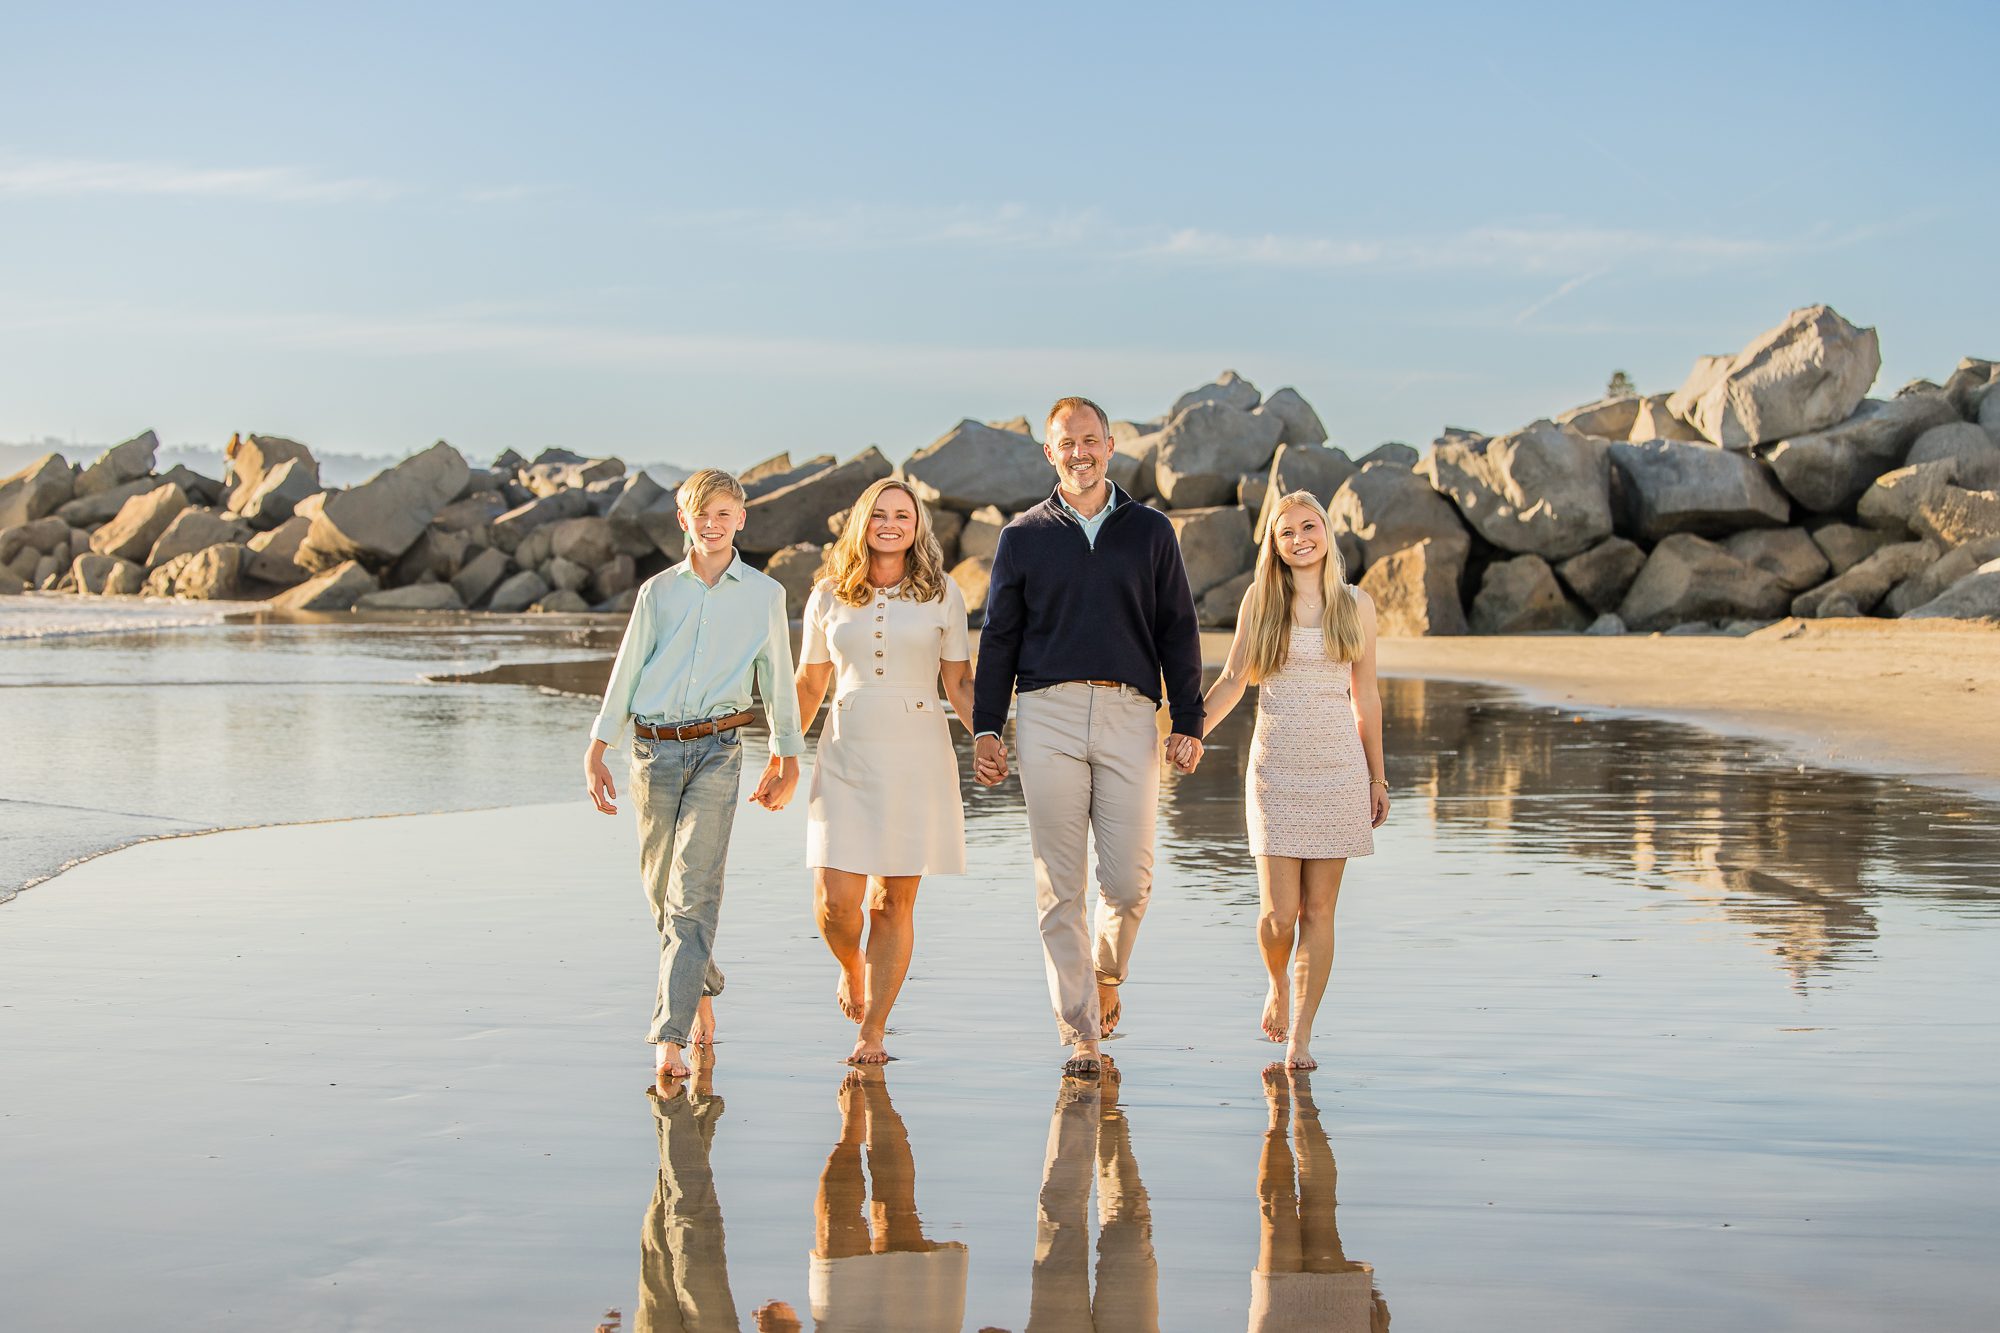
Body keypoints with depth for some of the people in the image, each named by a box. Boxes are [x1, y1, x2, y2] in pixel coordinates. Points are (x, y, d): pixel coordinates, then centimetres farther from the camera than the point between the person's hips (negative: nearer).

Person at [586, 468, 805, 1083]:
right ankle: (702, 990, 35)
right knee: (661, 888, 10)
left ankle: (670, 1036, -16)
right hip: (654, 749, 3)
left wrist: (788, 759, 16)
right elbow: (626, 673, 11)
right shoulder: (658, 592, 9)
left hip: (717, 749, -2)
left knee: (695, 892, -13)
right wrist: (596, 751, 6)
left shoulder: (764, 594, 7)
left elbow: (777, 680, 14)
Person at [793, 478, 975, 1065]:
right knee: (835, 901, -8)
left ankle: (872, 1033, 13)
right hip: (847, 756, 1)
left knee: (894, 902, 1)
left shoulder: (942, 594, 5)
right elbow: (809, 683, 14)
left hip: (917, 756, 0)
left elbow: (959, 682, 7)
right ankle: (851, 968, 27)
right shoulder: (828, 597, 7)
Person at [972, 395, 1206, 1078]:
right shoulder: (1024, 536, 13)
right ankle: (1080, 1034, 3)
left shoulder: (1150, 531, 13)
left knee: (1129, 879, -6)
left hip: (1129, 714, 0)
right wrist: (985, 729, 5)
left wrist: (1188, 722, 4)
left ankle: (1105, 973, 25)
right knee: (1060, 886, -2)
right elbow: (998, 638, 13)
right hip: (1047, 714, 0)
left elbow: (1178, 632, 12)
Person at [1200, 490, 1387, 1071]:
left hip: (1339, 766, 1)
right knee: (1279, 912, -5)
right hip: (1276, 766, -1)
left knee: (1319, 909, 1)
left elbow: (1365, 696, 11)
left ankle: (1300, 1037, 8)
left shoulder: (1355, 604, 7)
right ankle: (1279, 985, 27)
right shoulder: (1261, 599, 3)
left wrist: (1377, 777, 13)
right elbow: (1232, 680, 3)